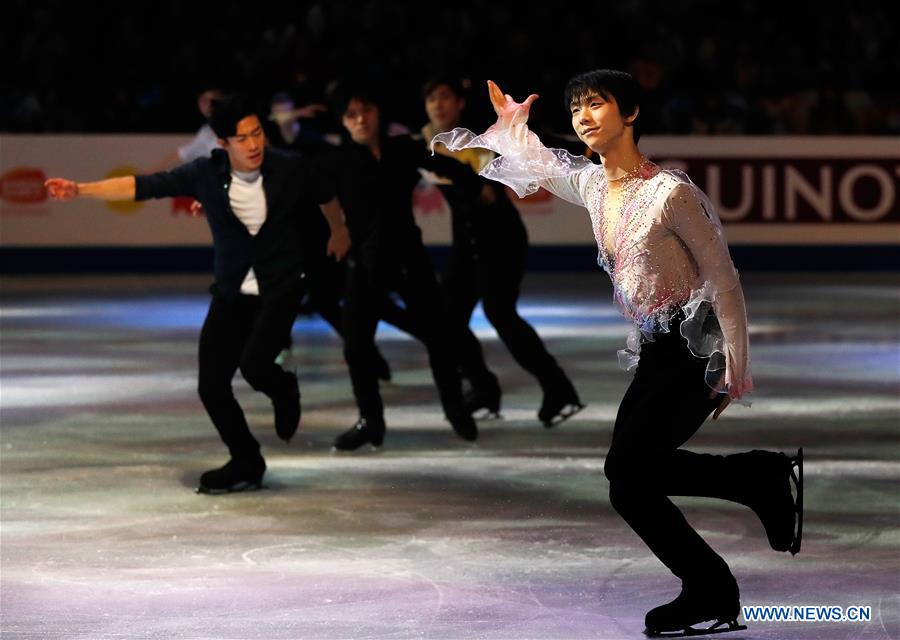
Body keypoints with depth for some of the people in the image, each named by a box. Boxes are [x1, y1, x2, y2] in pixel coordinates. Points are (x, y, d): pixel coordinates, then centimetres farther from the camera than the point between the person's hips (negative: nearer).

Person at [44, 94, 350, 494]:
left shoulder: (290, 170, -11)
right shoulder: (205, 175, -10)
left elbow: (324, 195, 10)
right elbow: (143, 186, -10)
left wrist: (338, 232, 29)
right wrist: (81, 190, -19)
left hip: (281, 286, -3)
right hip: (232, 293, 3)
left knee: (254, 365, -25)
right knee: (211, 385, -1)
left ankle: (284, 391, 13)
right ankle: (246, 465, 22)